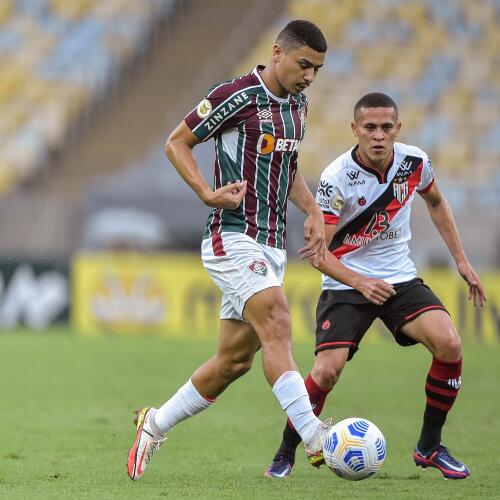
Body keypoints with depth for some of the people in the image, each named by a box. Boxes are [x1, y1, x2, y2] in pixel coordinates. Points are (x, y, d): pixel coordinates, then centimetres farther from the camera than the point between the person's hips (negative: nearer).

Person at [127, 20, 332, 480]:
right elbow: (176, 142, -5)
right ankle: (314, 437, -34)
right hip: (233, 239, -9)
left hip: (271, 246, 9)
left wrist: (313, 211, 12)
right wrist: (208, 194, -18)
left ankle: (155, 425, 24)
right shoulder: (237, 96, -12)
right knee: (277, 328, -25)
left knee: (234, 360, 9)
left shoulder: (297, 104, 12)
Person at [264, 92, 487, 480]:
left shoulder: (415, 163, -7)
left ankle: (430, 447, 0)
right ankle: (286, 454, 5)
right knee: (327, 371, -20)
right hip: (346, 283, -3)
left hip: (400, 278, 3)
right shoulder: (335, 179, -20)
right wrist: (360, 283, -31)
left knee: (449, 345, -19)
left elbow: (436, 203, 16)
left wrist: (461, 261, 13)